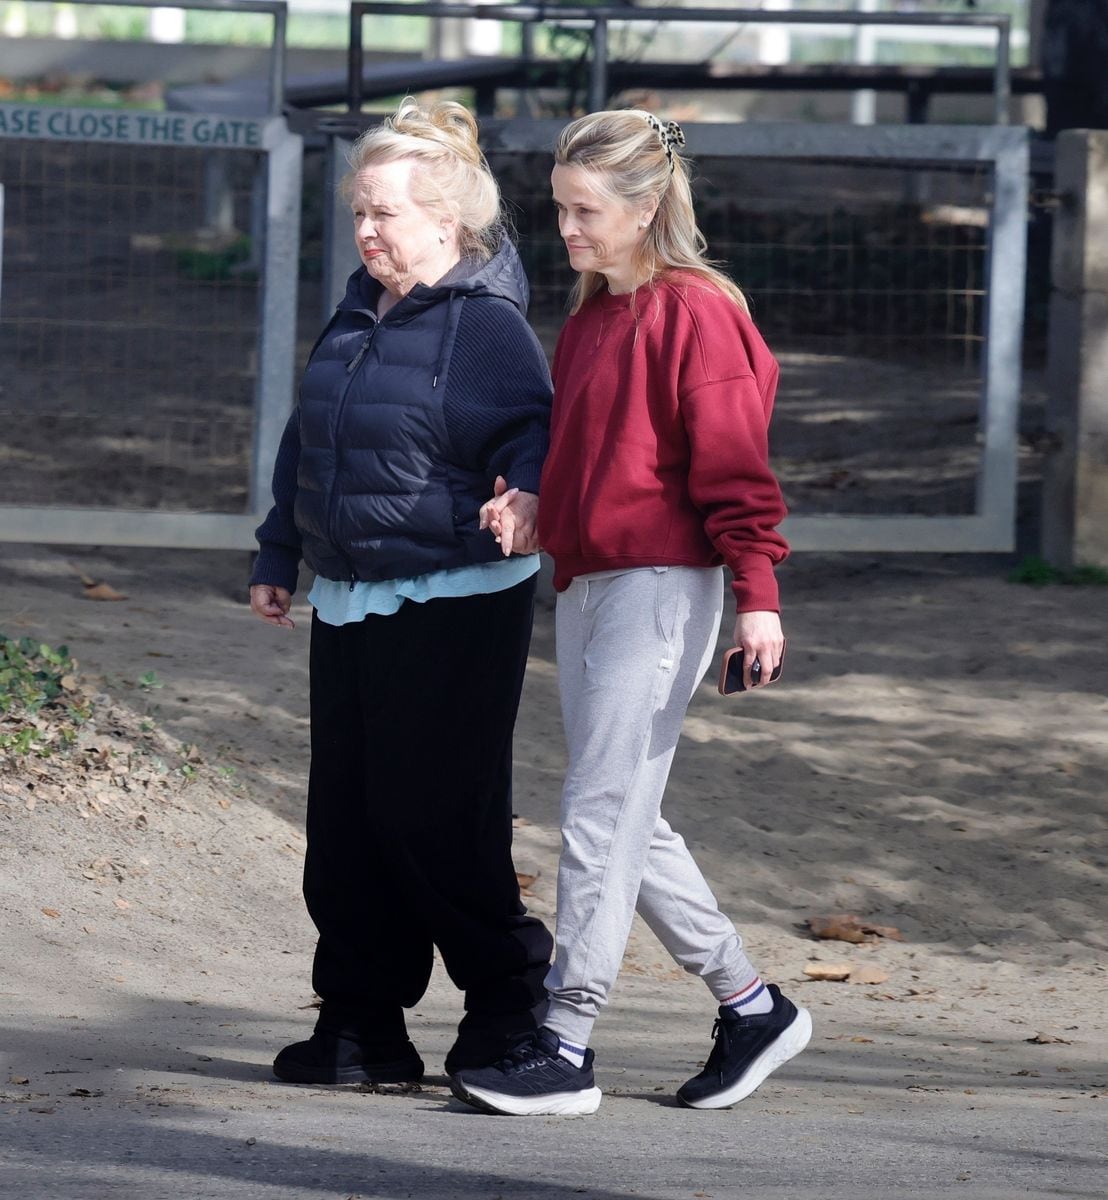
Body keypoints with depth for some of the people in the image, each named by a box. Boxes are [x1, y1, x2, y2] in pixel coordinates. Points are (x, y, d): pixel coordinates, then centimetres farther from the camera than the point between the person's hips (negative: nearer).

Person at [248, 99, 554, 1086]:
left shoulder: (487, 326, -12)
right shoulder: (359, 316, 14)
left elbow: (534, 430, -18)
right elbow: (306, 446, 24)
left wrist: (527, 492, -39)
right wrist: (279, 558, 26)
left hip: (456, 606, -8)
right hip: (351, 603, 8)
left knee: (434, 817, -7)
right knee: (346, 818, 8)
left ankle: (509, 996, 8)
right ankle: (360, 1022, 14)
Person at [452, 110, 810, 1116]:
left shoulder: (693, 312, -9)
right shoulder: (590, 319, 17)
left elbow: (732, 458, -13)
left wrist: (757, 592, -17)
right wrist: (527, 504, 5)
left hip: (660, 585, -9)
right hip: (586, 581, 9)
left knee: (604, 810, -10)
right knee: (626, 820, 11)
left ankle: (566, 1045, -8)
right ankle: (753, 1006, 22)